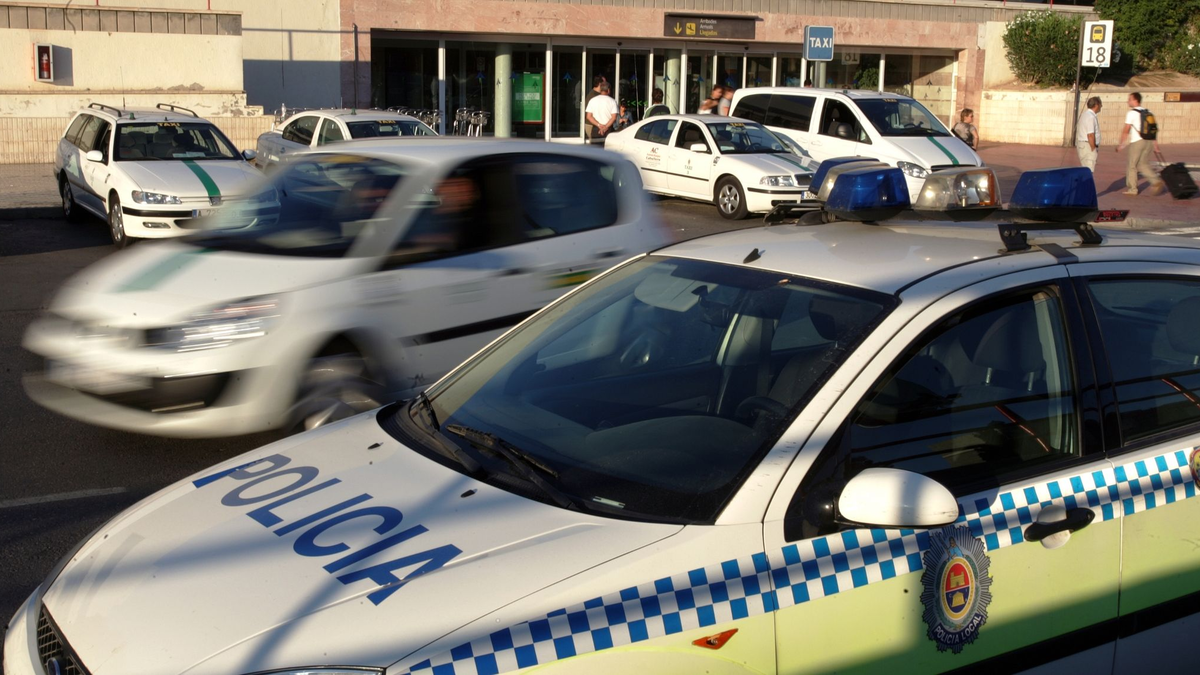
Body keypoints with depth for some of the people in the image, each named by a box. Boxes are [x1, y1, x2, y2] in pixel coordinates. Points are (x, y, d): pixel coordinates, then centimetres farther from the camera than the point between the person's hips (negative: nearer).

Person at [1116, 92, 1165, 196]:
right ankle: (1157, 181, 0)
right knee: (1143, 164, 16)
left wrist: (1121, 143, -2)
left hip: (1137, 141, -7)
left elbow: (1126, 130, -9)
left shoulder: (1131, 113, -8)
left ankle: (1132, 188, 10)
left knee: (1131, 165, 6)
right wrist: (1155, 144, 16)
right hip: (1149, 141, 7)